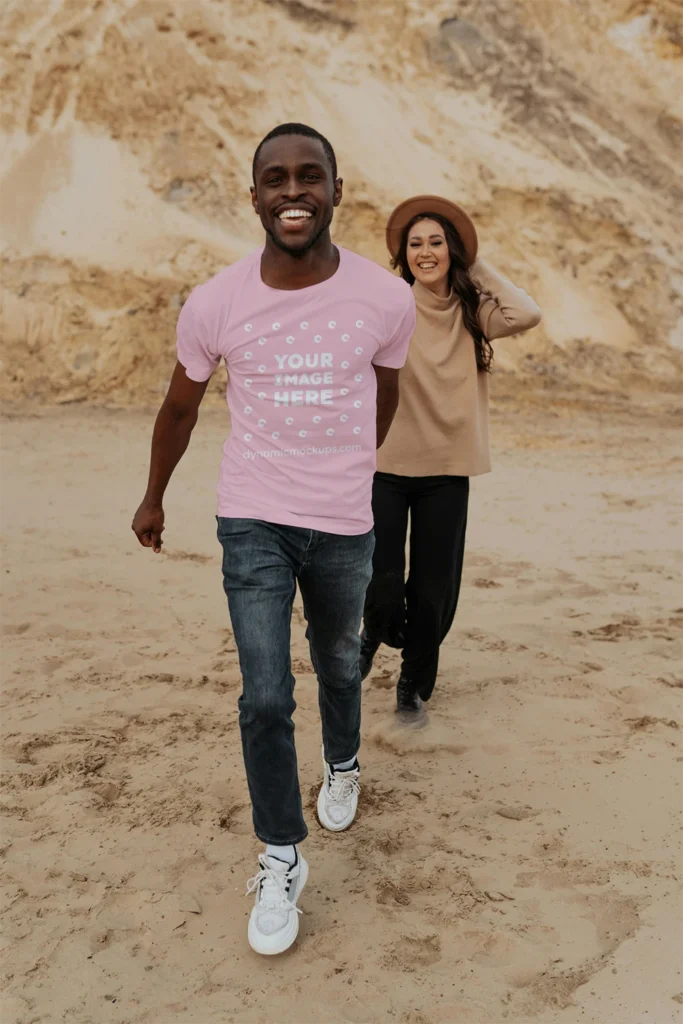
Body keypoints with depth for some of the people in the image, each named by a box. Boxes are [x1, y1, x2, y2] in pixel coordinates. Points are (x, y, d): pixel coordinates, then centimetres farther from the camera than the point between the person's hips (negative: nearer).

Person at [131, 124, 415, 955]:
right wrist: (153, 499, 18)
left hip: (345, 527, 1)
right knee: (265, 696, -5)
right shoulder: (213, 305, -12)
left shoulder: (386, 299, -11)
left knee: (338, 667, 21)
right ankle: (280, 860, 15)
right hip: (251, 522, -1)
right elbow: (179, 407, 6)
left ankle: (342, 765, 53)